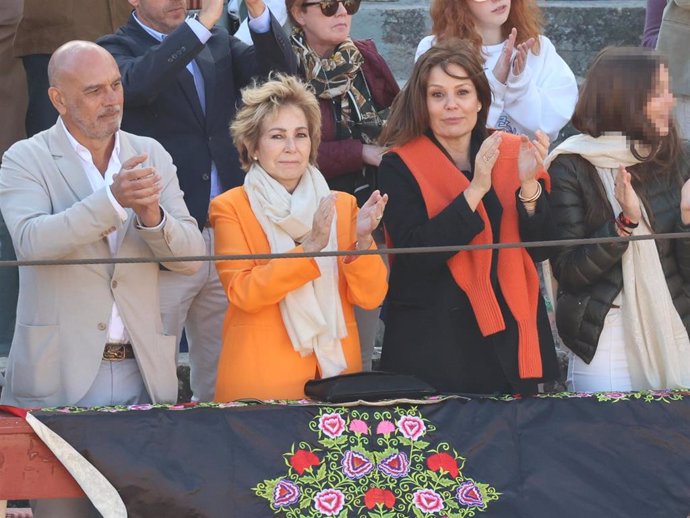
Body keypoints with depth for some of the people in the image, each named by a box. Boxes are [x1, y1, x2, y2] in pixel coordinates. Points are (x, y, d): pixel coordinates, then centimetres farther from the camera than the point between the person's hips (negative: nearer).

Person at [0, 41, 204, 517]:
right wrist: (113, 201, -28)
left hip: (144, 372, 3)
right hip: (61, 372, -3)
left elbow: (191, 255, 4)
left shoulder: (152, 157, 11)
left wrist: (152, 215, -17)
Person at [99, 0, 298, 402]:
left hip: (226, 238, 5)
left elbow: (281, 68, 1)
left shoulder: (218, 42, 14)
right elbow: (140, 84, -25)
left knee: (221, 382, 12)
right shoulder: (118, 50, -2)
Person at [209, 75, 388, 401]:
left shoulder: (341, 206, 10)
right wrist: (309, 247, -21)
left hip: (335, 370, 3)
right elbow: (242, 292, -13)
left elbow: (370, 297, 2)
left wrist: (362, 240, -16)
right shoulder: (231, 208, 1)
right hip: (261, 379, -3)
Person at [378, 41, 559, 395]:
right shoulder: (400, 166, -4)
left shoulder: (512, 154, 4)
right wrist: (475, 190, -23)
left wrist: (528, 185, -17)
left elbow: (539, 249, -1)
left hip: (507, 338, 3)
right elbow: (415, 254, -17)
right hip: (431, 345, -3)